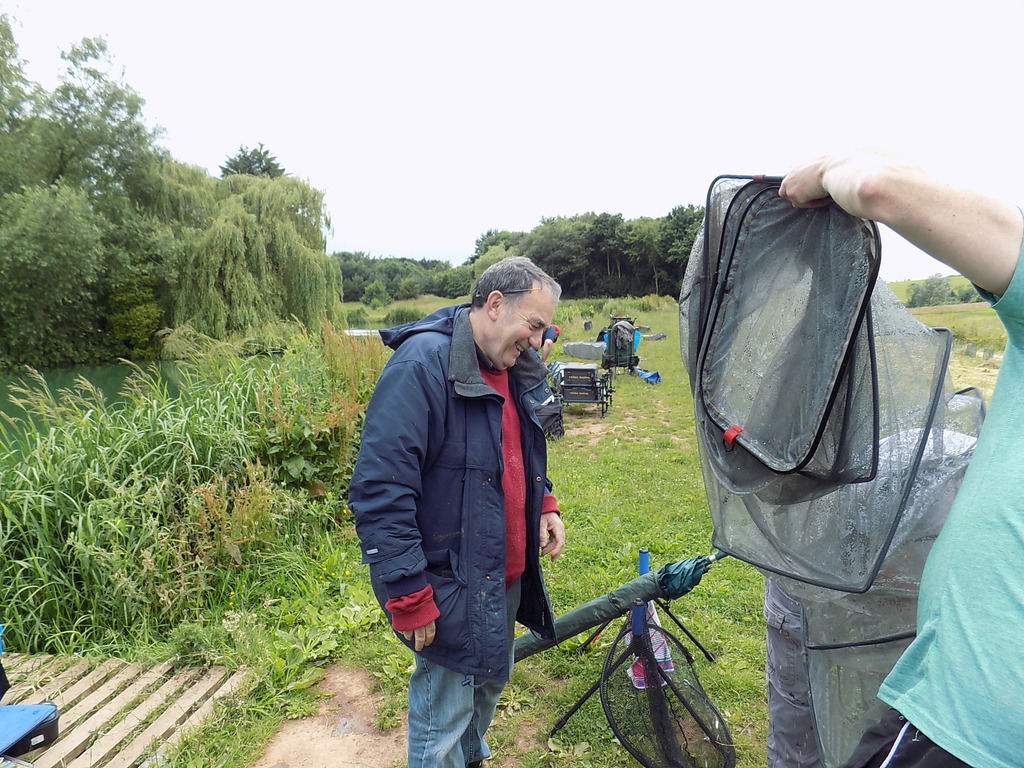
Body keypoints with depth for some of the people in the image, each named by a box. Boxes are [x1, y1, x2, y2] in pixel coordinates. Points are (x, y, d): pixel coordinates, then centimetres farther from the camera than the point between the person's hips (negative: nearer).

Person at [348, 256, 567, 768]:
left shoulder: (514, 370, 4)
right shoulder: (423, 363, -23)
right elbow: (379, 490, -26)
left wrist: (545, 505, 3)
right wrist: (410, 598, -23)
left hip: (505, 577, 9)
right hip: (450, 586, -8)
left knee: (489, 685, 29)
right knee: (442, 724, 10)